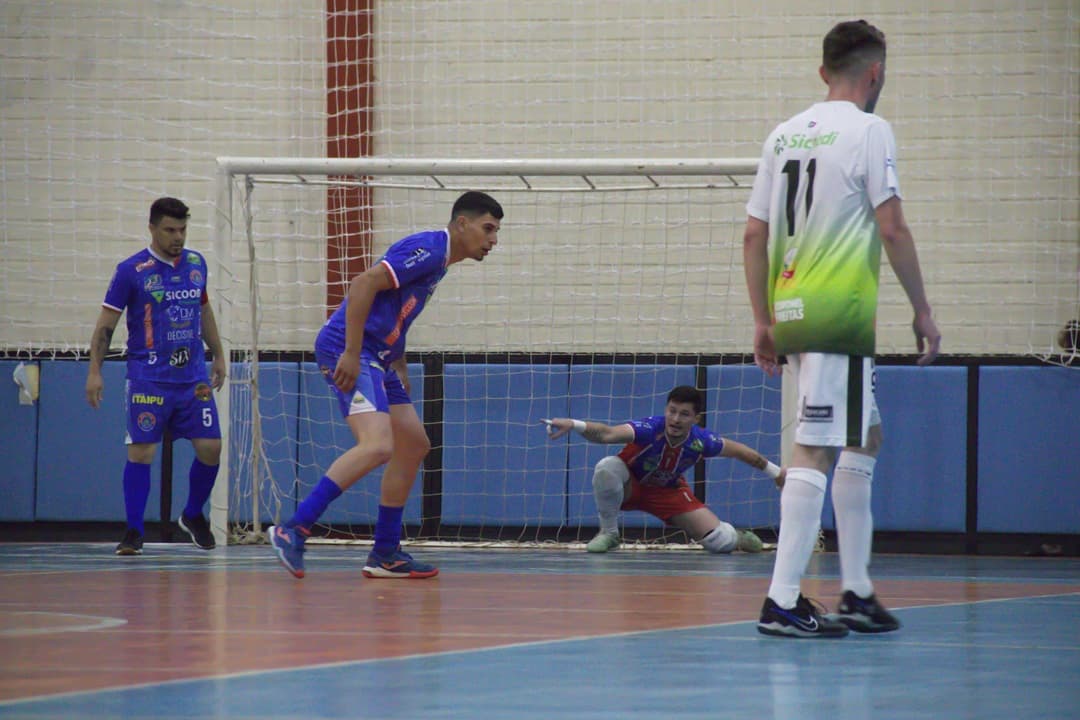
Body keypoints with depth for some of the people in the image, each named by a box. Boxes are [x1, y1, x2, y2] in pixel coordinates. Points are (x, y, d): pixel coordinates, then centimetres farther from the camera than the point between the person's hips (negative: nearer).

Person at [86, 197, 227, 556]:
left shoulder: (196, 263, 8)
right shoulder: (131, 270, -7)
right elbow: (105, 324, -4)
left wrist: (218, 355, 23)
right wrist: (94, 371, -10)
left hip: (194, 377, 4)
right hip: (148, 378, -4)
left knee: (210, 448, -1)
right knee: (141, 452, -7)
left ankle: (193, 516, 22)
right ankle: (134, 532, 1)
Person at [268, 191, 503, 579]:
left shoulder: (439, 259, 19)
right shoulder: (428, 249, -13)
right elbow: (364, 284, -22)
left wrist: (400, 368, 22)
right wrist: (351, 354, -24)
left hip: (376, 356, 11)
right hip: (347, 348, -11)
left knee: (414, 444, 14)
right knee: (377, 445, -25)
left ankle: (385, 555, 19)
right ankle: (293, 530, -26)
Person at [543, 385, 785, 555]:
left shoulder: (701, 441, -25)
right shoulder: (650, 428, -36)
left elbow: (741, 452, -5)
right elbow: (608, 434, -53)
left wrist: (775, 472, 7)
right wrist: (574, 425, -72)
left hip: (669, 492, 2)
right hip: (630, 486, -2)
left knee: (720, 543, -11)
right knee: (607, 468, -38)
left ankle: (734, 536, 32)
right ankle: (608, 533, -13)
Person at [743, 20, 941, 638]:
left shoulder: (786, 134, 15)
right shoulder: (868, 130, -5)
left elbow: (754, 235, 13)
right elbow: (892, 229, -11)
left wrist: (763, 322, 17)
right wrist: (923, 310, -4)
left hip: (791, 310, 8)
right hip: (840, 313, -8)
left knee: (865, 437, 19)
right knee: (816, 450, -9)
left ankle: (857, 592, 20)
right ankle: (783, 603, -13)